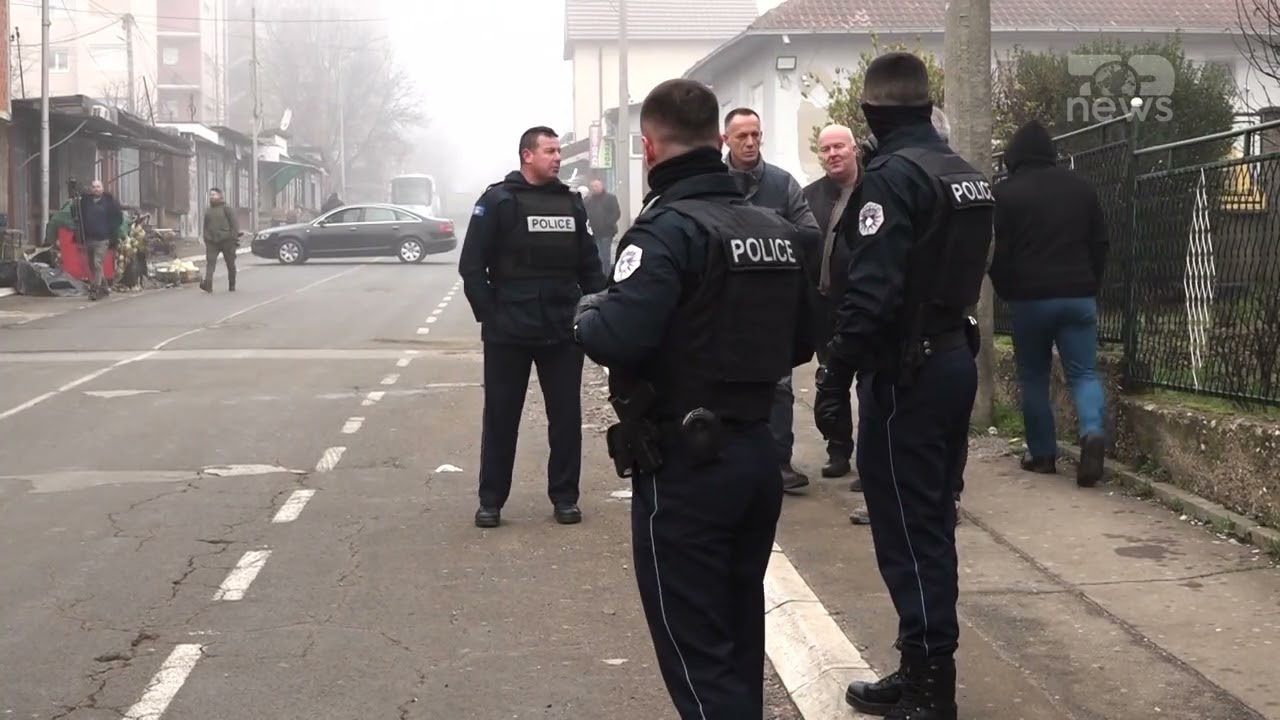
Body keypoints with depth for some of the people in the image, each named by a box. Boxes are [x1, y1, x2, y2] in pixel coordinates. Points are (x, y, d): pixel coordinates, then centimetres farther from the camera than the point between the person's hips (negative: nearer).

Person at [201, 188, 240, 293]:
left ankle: (232, 285, 19)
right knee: (210, 262, -15)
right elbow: (206, 226, 22)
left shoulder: (226, 209, -1)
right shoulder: (208, 211, 15)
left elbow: (234, 224, -6)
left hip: (226, 240, -3)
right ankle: (207, 283, -28)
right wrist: (206, 239, 15)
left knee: (230, 264, 6)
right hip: (211, 241, 3)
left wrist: (234, 238, -13)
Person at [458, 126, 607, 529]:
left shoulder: (571, 202, 9)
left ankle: (564, 496, 19)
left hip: (564, 330, 4)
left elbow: (589, 265, 11)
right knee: (501, 417, 6)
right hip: (508, 331, -3)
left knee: (566, 416, 8)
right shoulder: (498, 201, -4)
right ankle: (490, 501, 14)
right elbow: (472, 266, -6)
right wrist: (488, 315, -11)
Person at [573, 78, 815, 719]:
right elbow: (800, 342, 14)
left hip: (685, 466, -8)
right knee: (739, 637, 20)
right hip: (757, 453, 8)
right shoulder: (777, 229, 8)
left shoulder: (669, 227, -16)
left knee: (696, 651, -1)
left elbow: (618, 338, -28)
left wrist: (586, 314, -8)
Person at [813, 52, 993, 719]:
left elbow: (872, 291, -23)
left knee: (906, 529, -3)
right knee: (931, 522, 14)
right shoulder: (966, 173, 12)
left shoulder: (892, 175, -16)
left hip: (905, 369, -9)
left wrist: (834, 375, -19)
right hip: (954, 357, 9)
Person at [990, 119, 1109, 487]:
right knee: (1084, 372, 4)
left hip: (1030, 297, -2)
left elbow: (997, 251, -4)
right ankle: (1092, 433, -20)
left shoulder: (1006, 193, -5)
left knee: (1033, 377, 10)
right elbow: (1100, 243, 11)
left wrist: (1008, 292, 11)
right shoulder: (1081, 185, 8)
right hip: (1078, 295, 3)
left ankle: (1042, 453, 12)